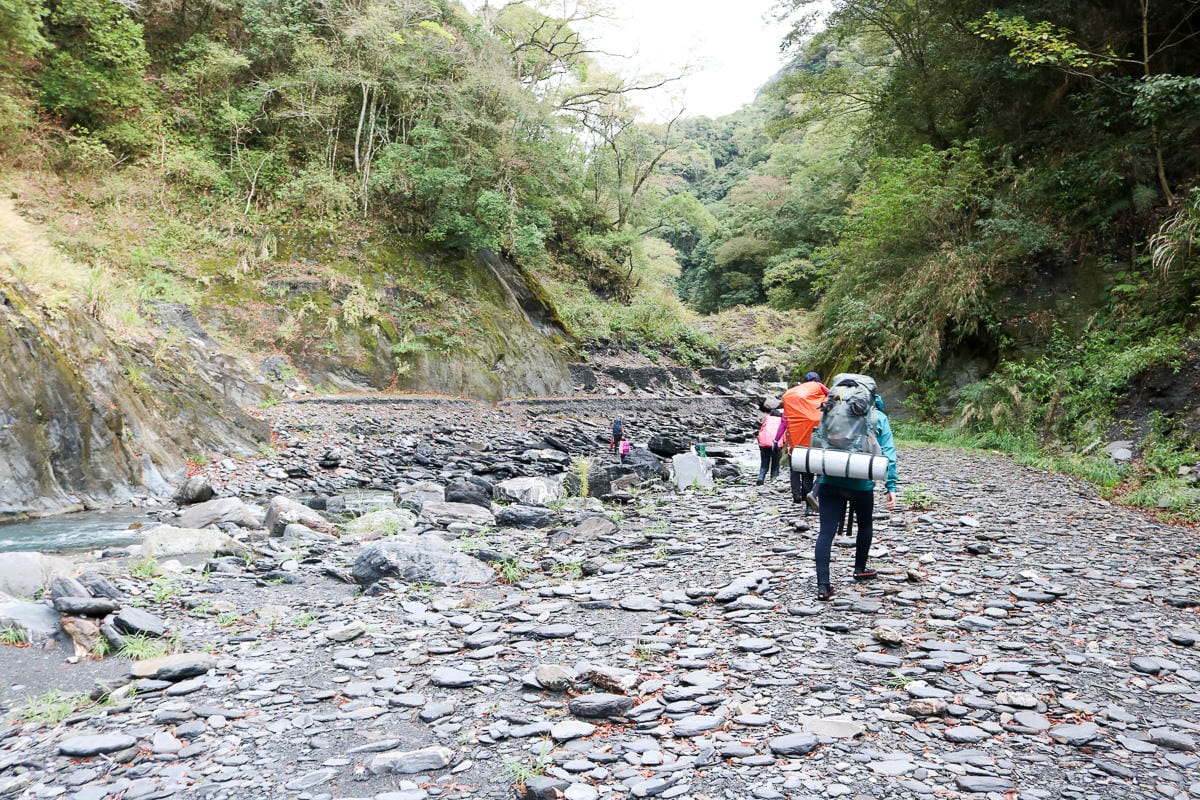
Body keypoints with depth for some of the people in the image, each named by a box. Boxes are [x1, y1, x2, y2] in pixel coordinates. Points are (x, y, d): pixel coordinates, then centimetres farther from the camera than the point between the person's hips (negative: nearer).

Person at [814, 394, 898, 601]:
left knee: (826, 531, -1)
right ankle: (860, 568, 40)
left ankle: (823, 585, -8)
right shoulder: (879, 418, 9)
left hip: (829, 480, 1)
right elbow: (888, 452, 0)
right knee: (865, 524, 25)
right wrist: (891, 486, -1)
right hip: (861, 483, -1)